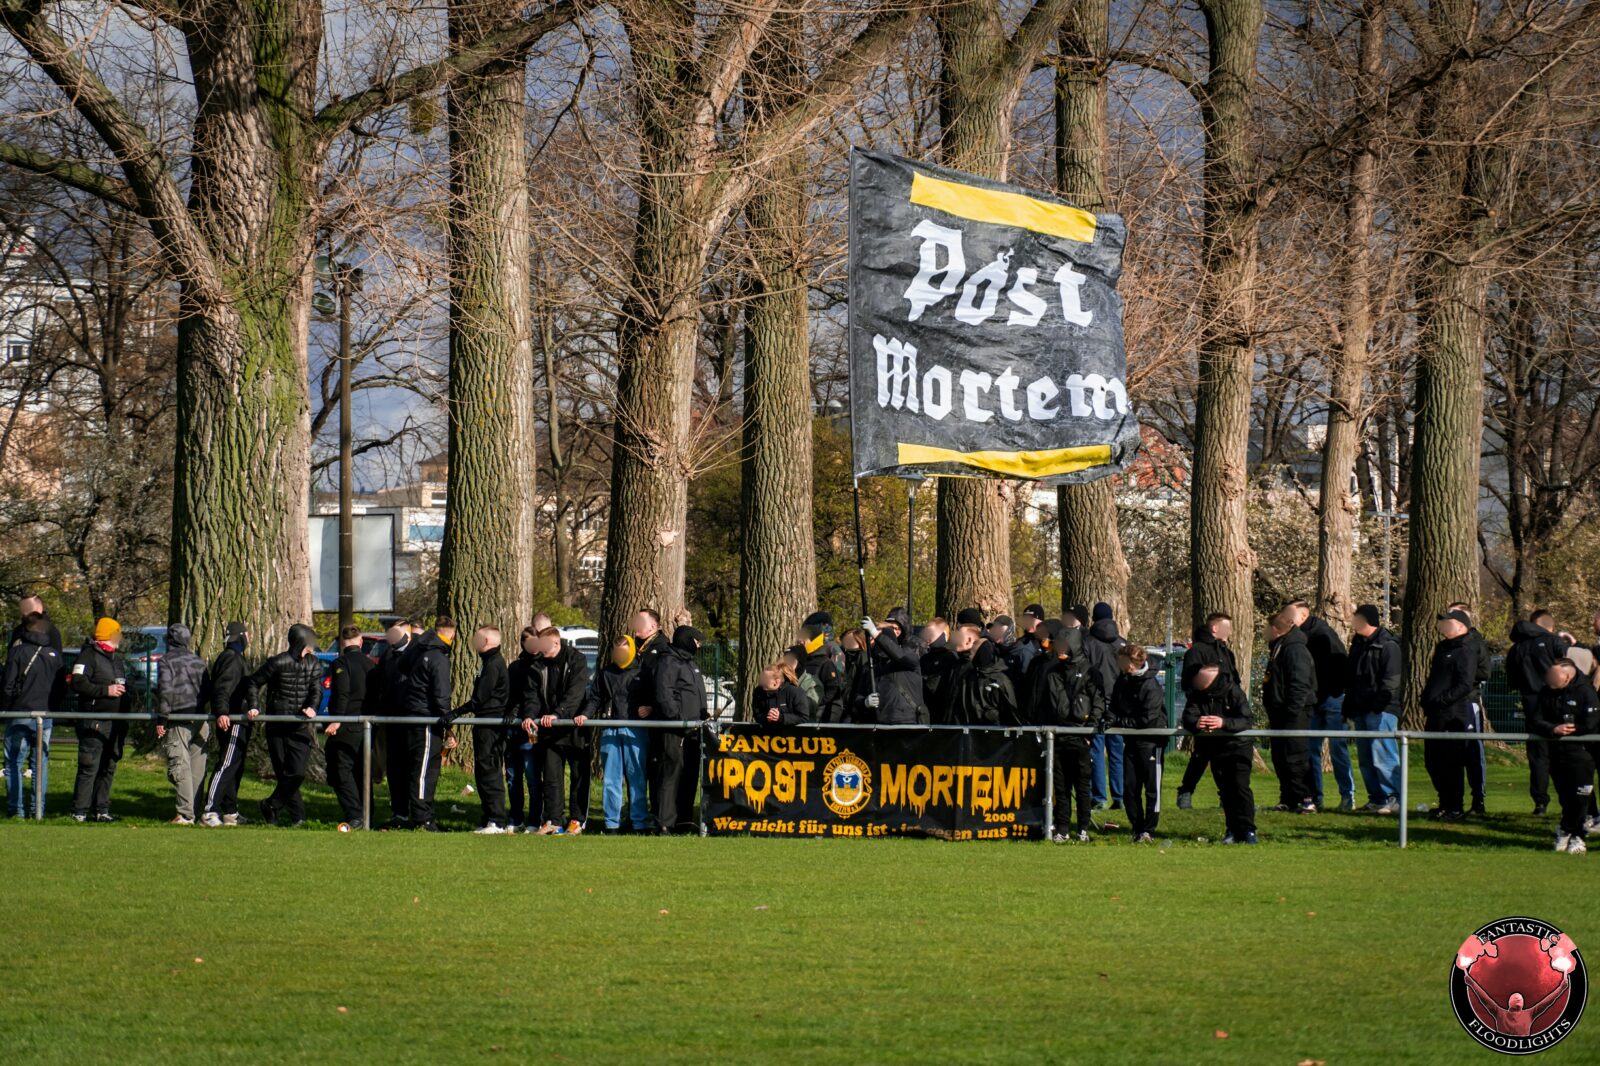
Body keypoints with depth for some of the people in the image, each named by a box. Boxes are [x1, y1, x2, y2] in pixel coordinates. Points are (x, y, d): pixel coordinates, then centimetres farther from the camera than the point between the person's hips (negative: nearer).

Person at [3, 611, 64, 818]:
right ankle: (38, 810, 7)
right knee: (41, 764, 9)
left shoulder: (18, 652, -9)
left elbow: (7, 685, -9)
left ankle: (16, 810, -1)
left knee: (13, 763, 4)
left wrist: (4, 707, 5)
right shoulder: (55, 655, 5)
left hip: (20, 715, -4)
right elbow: (62, 689, 9)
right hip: (46, 716, 4)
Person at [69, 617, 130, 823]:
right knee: (89, 767, -9)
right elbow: (78, 684, -17)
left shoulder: (116, 659, 22)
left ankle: (101, 809, 14)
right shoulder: (88, 656, -6)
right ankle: (80, 812, -7)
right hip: (94, 723, -8)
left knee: (108, 768, 9)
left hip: (114, 725, 8)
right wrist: (106, 690, -19)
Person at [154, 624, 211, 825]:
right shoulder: (198, 661, 13)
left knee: (180, 767, -6)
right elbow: (208, 690, 15)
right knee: (197, 767, 10)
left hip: (178, 720, -6)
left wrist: (161, 720, -11)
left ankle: (185, 814, -11)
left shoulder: (167, 661, -5)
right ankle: (196, 810, 12)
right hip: (200, 722, 6)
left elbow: (165, 690, -14)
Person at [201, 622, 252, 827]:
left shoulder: (235, 657, 22)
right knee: (226, 766, -14)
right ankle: (210, 812, -18)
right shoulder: (231, 659, -12)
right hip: (232, 722, -11)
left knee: (235, 769, 14)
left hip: (237, 721, 11)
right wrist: (221, 713, -37)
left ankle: (230, 812, 18)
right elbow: (222, 688, -26)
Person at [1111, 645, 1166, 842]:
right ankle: (1137, 827, 15)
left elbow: (1147, 720, -21)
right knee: (1129, 787, 6)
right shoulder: (1122, 681, 5)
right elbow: (1114, 707, 14)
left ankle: (1149, 829, 3)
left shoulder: (1151, 687, -18)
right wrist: (1111, 718, -10)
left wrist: (1118, 721, -15)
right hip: (1131, 741, 7)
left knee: (1152, 788, -2)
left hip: (1151, 742, -7)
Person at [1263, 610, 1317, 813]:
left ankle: (1306, 800, -10)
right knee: (1280, 759, 11)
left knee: (1294, 758, -11)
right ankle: (1287, 800, 15)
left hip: (1295, 714, -10)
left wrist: (1291, 716, -24)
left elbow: (1299, 686, -22)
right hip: (1281, 714, 10)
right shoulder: (1278, 648, 17)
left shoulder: (1295, 649, -15)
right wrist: (1273, 717, 21)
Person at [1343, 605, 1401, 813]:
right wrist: (1349, 708, 17)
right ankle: (1376, 798, 13)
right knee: (1365, 759, 8)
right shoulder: (1358, 644, 19)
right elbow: (1350, 679, 24)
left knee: (1381, 756, -12)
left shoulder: (1387, 645, -7)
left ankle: (1393, 799, -10)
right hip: (1361, 710, 9)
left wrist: (1379, 705, -20)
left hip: (1381, 710, -9)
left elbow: (1390, 680, -14)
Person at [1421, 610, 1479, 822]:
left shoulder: (1465, 653, -9)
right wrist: (1427, 704, 12)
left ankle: (1455, 808, 0)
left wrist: (1440, 700, -22)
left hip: (1453, 717, -10)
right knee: (1433, 762, 13)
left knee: (1450, 763, -6)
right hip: (1436, 717, 10)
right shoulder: (1442, 649, 20)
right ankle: (1445, 804, 23)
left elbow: (1464, 685, -19)